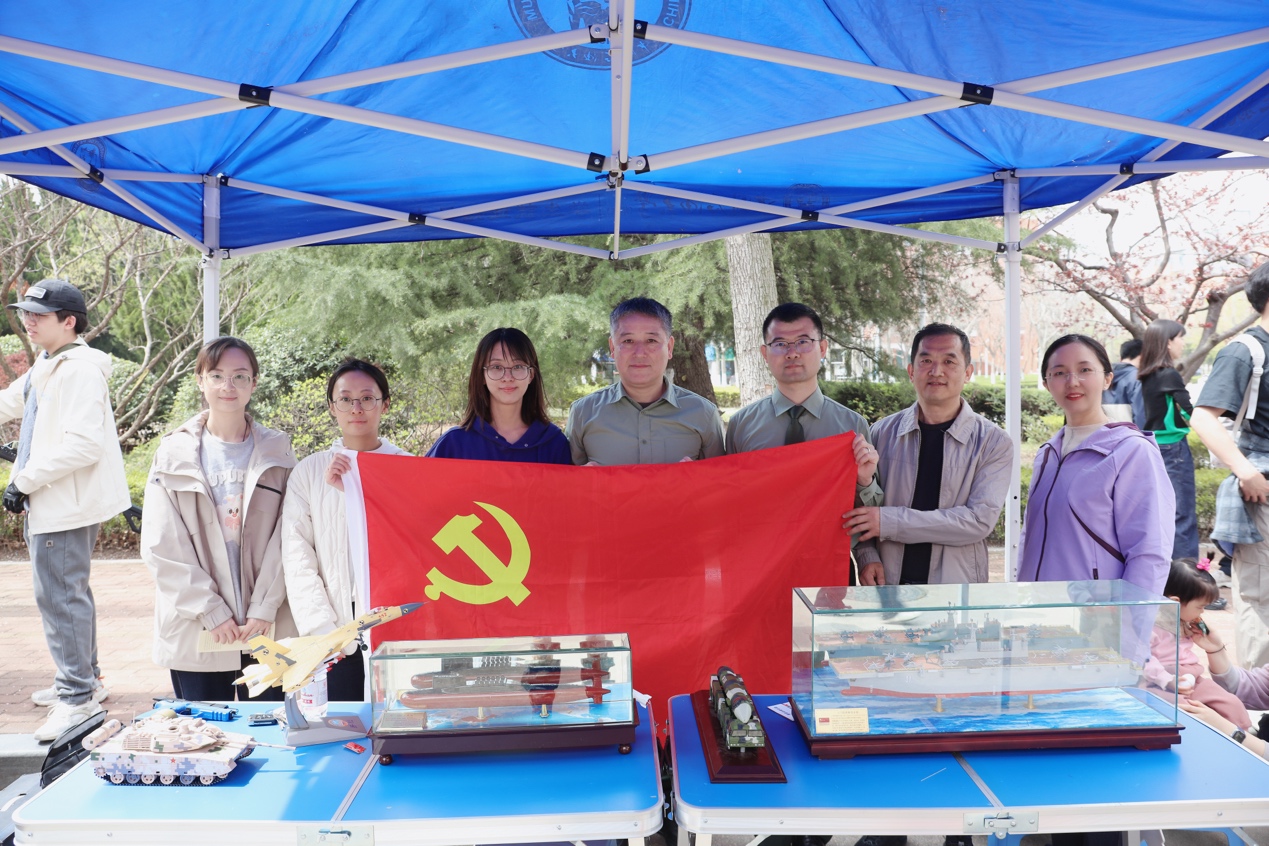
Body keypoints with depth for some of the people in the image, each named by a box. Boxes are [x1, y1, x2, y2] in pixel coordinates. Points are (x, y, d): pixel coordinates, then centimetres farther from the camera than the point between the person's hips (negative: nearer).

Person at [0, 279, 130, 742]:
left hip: (66, 503, -11)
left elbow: (84, 443, -26)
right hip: (49, 501, 11)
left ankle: (78, 697, 2)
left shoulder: (80, 369, -18)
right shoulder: (46, 367, 14)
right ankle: (84, 678, 33)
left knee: (59, 595, -7)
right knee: (66, 591, 19)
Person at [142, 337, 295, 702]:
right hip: (196, 631, 0)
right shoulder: (175, 452, 3)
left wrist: (265, 608, -10)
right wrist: (210, 611, -10)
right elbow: (162, 545, -3)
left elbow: (286, 538, -1)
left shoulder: (277, 451, 5)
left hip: (268, 628, 0)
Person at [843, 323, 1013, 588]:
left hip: (957, 594, -1)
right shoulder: (882, 433, 2)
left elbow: (981, 519, -14)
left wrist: (889, 521, -18)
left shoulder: (993, 442, -3)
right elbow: (859, 507, 7)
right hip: (887, 586, 1)